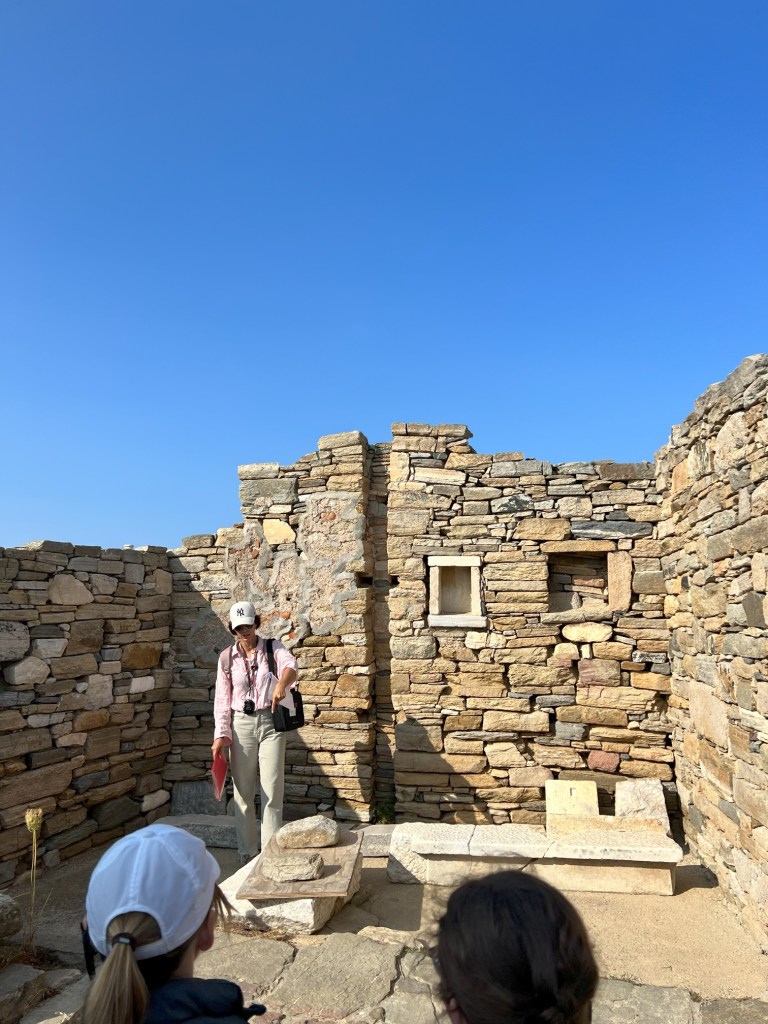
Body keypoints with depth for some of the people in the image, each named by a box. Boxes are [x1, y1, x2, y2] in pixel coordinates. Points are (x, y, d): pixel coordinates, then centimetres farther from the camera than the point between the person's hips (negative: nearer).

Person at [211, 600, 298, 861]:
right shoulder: (226, 657, 3)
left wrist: (282, 683, -45)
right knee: (243, 790, 8)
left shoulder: (273, 648, -2)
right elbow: (222, 699, 2)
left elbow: (290, 666, -23)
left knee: (272, 790, 1)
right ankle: (247, 853, 20)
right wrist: (221, 734, -8)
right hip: (241, 724, 1)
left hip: (271, 722, -1)